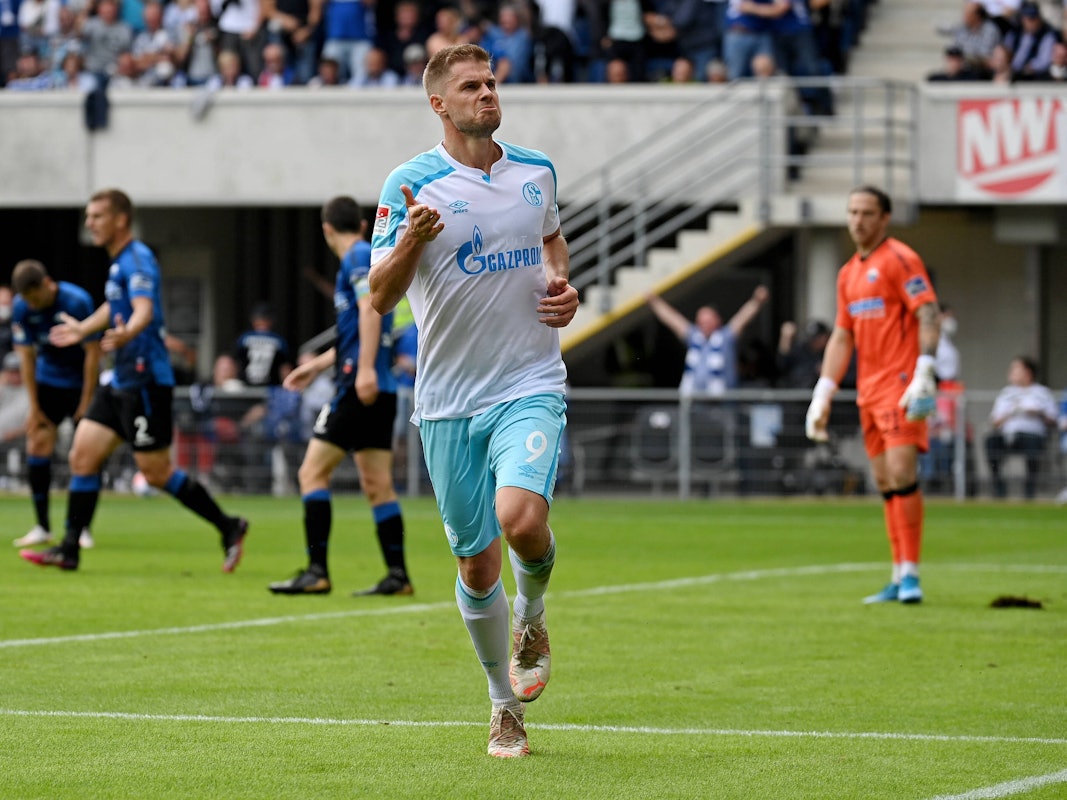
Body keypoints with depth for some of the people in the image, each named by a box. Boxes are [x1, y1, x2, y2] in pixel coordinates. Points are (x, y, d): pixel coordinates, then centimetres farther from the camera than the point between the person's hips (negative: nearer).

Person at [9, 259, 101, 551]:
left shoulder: (77, 302, -23)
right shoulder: (22, 308, -13)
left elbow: (93, 352, -17)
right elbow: (27, 356, -5)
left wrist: (86, 403, -15)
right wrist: (34, 407, -7)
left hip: (81, 382, -3)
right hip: (48, 382, 3)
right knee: (38, 445, -6)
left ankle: (81, 528, 0)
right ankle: (42, 528, 1)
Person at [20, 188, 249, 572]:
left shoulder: (137, 259, -15)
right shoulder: (118, 262, 14)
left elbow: (144, 309, -32)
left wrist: (127, 334, -52)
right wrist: (82, 329, 46)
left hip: (145, 381, -9)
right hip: (120, 382, 9)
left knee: (157, 473, -6)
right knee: (83, 456, 3)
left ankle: (229, 527, 7)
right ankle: (69, 550, 5)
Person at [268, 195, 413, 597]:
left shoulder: (357, 257, -6)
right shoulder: (365, 258, 22)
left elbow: (370, 309, -21)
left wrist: (365, 368, -30)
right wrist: (318, 364, 40)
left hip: (359, 388, -9)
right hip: (380, 390, 9)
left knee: (312, 472, -6)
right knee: (377, 485, 9)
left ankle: (317, 572, -10)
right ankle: (398, 575, 6)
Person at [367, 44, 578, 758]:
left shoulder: (537, 171, 6)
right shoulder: (411, 184, -6)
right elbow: (380, 296, -11)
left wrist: (565, 288, 7)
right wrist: (409, 244, -31)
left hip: (531, 385, 1)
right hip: (449, 399, -1)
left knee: (522, 518, -24)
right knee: (476, 561, 4)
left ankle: (532, 615, 9)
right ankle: (505, 704, 24)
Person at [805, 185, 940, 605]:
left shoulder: (899, 259, -6)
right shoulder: (849, 273, 18)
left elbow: (929, 315, -14)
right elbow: (841, 337, 21)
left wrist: (923, 375, -24)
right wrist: (823, 395, 15)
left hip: (901, 384, -8)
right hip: (868, 389, 8)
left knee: (901, 473, -15)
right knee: (885, 483, 6)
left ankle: (910, 574, -13)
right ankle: (900, 580, 8)